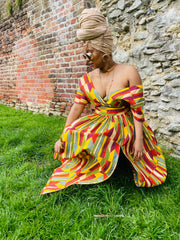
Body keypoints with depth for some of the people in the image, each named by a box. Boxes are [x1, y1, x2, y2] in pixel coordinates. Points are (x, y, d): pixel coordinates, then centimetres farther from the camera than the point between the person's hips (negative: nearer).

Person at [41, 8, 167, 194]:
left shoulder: (129, 73, -12)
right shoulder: (87, 80, -1)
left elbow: (138, 109, -13)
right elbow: (76, 109, -4)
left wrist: (139, 139, -17)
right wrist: (62, 138, -8)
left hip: (124, 127, -3)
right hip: (98, 122, 4)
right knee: (74, 135, -19)